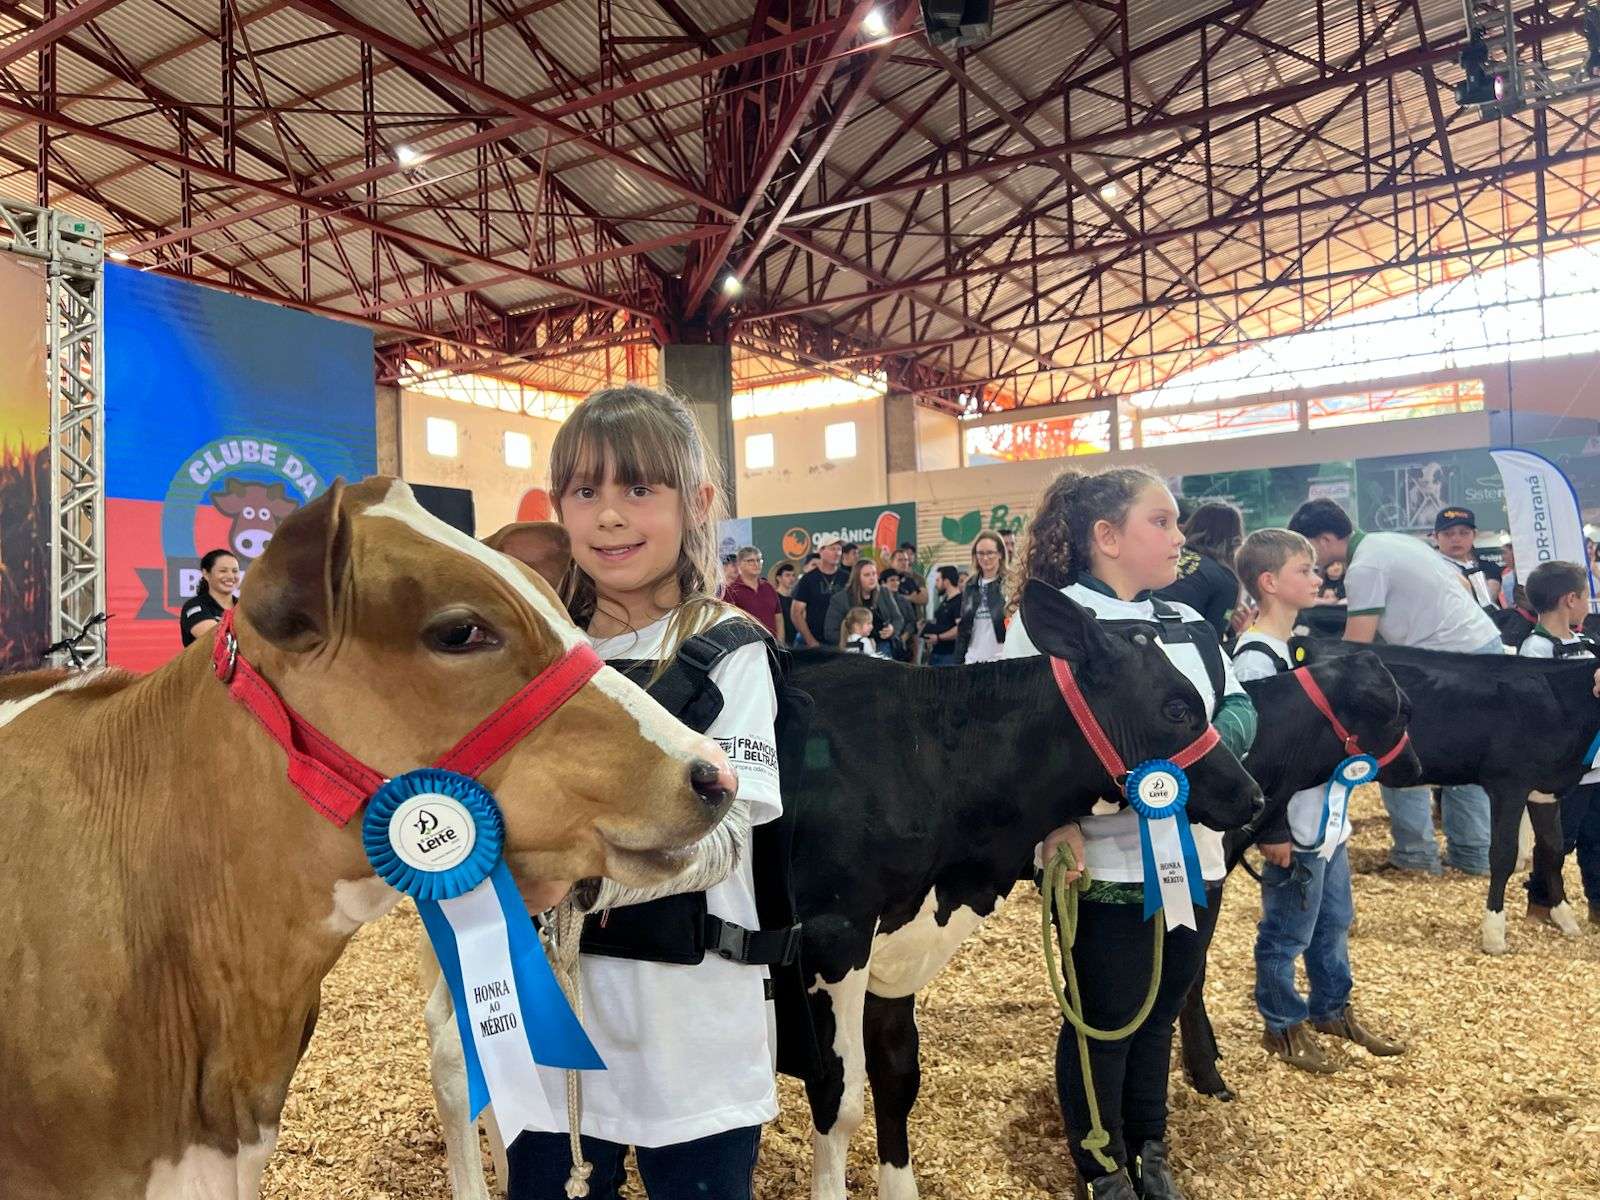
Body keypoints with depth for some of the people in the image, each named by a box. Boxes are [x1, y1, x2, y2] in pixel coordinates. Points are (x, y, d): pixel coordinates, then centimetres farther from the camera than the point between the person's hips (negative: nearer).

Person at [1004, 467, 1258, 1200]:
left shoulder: (1188, 623, 12)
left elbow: (1238, 705, 11)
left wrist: (1216, 740, -11)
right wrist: (1055, 820, -27)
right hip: (1104, 864, -7)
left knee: (1161, 1008, 21)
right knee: (1104, 1018, 9)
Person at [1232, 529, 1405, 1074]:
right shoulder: (1255, 657, -20)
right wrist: (1272, 831, -20)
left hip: (1327, 817, 9)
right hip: (1294, 827, -9)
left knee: (1334, 920, 21)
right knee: (1286, 932, 6)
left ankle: (1332, 1009, 38)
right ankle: (1282, 1025, 22)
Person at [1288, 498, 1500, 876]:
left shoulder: (1364, 568, -15)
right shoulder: (1395, 540, 13)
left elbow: (1355, 649, -15)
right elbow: (1462, 584, 19)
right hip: (1486, 639, 9)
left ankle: (1416, 852, 8)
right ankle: (1472, 854, 22)